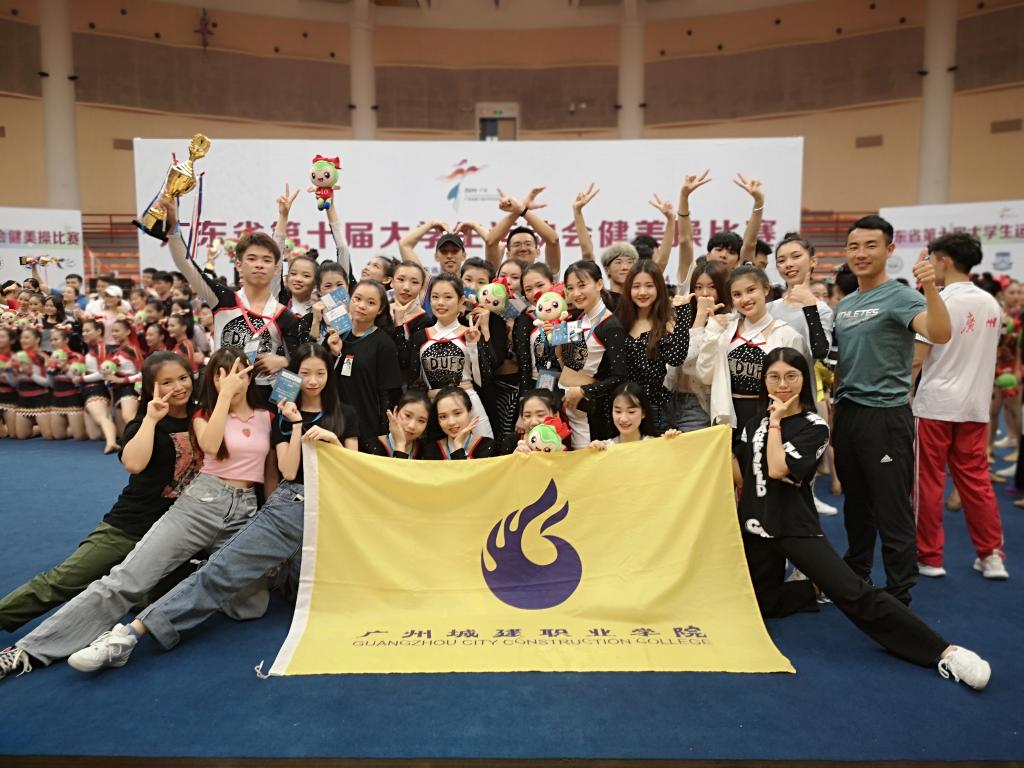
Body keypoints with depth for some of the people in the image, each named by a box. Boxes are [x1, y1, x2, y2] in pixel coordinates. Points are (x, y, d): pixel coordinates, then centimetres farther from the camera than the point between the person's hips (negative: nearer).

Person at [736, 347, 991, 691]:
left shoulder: (813, 427, -9)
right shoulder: (756, 419, 7)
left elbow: (777, 470, -23)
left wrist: (776, 421, -15)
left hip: (796, 526, -6)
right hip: (755, 524, 6)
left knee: (853, 592, -20)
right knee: (763, 604, 10)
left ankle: (945, 652, -16)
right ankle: (816, 588, 30)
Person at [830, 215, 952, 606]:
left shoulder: (899, 297, -9)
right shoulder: (844, 305, 13)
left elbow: (940, 334, -28)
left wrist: (930, 288, -42)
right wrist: (833, 403, 11)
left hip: (885, 416, -7)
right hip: (846, 412, 7)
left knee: (892, 511, -1)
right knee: (856, 504, 19)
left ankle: (898, 598, 10)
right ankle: (856, 577, 35)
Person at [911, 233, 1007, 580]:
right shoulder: (991, 304, 8)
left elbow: (916, 359, -14)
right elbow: (986, 354, 16)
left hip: (935, 405, -6)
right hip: (975, 405, 6)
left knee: (928, 482, 3)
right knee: (976, 480, 13)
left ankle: (929, 557, 10)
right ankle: (991, 555, 15)